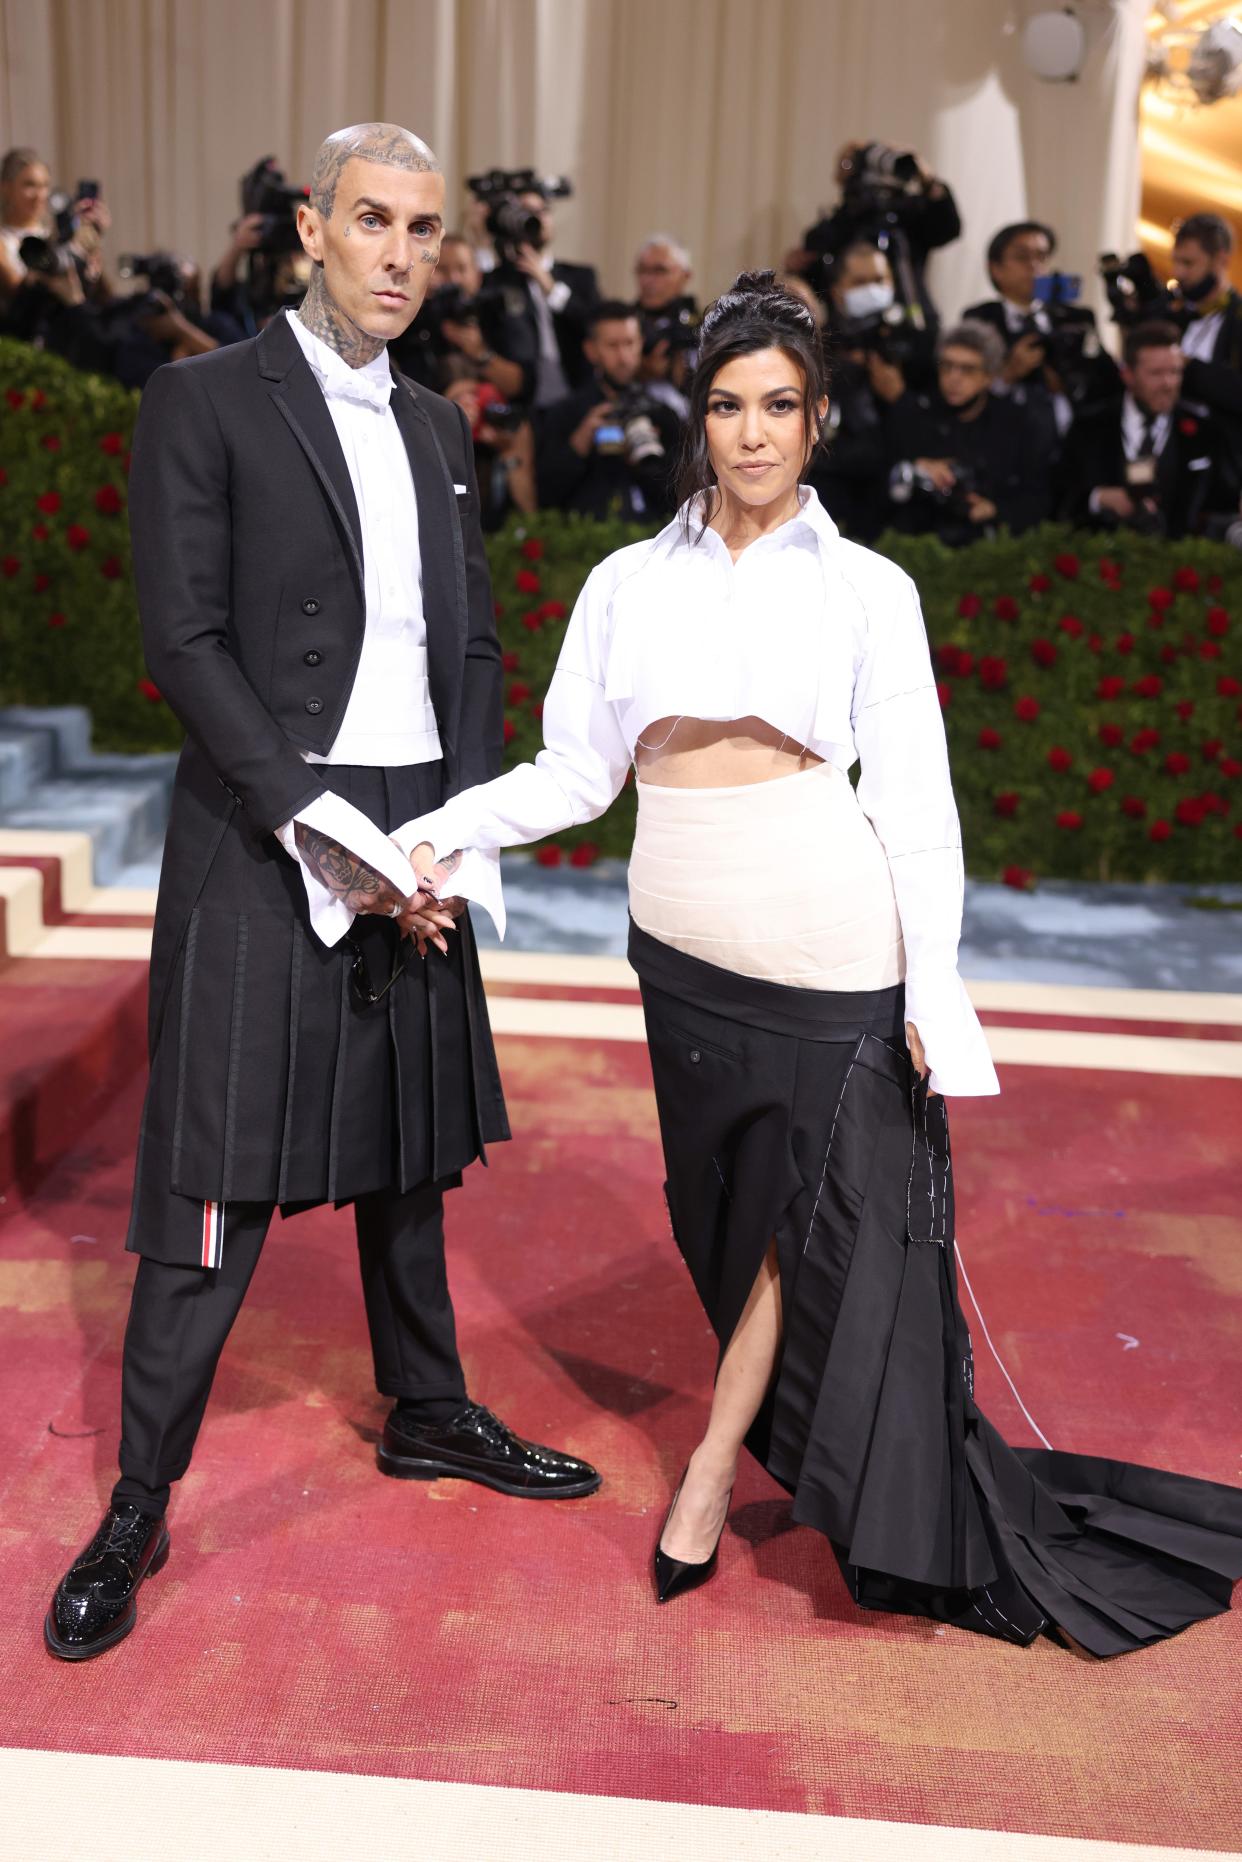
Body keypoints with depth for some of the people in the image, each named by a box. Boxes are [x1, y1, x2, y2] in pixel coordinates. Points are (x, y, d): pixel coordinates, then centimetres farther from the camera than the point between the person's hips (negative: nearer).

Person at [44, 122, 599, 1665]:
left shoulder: (438, 429, 15)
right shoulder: (206, 401, -4)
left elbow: (472, 644, 14)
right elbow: (183, 640, -12)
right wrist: (328, 831, -18)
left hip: (418, 840, 6)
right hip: (264, 841, -6)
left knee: (407, 1146, 17)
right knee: (216, 1181, -3)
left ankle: (427, 1414, 34)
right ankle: (139, 1504, 12)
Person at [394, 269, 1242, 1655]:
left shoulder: (868, 589, 1)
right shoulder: (629, 583, 7)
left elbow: (914, 802, -2)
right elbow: (578, 770, 5)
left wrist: (933, 990, -8)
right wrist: (447, 827, -10)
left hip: (829, 948, -2)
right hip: (683, 944, 3)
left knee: (816, 1212, 2)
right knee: (728, 1209, 10)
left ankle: (716, 1464, 19)